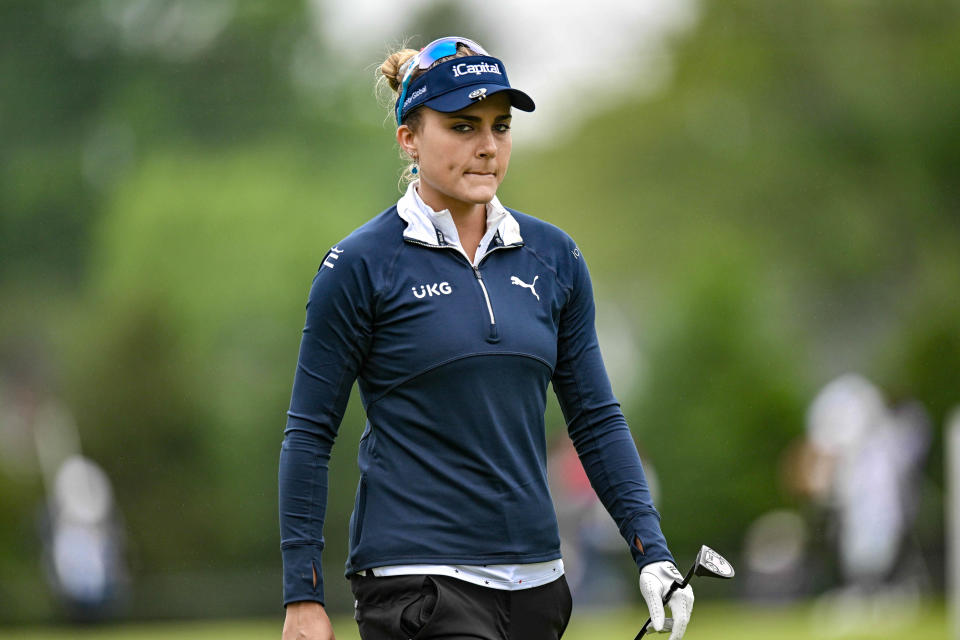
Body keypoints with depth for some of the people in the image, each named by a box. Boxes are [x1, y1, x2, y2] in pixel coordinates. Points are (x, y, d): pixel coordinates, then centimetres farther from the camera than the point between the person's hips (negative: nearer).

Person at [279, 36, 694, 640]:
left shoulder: (555, 258, 9)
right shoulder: (360, 266, -4)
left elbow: (597, 420, 13)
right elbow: (309, 433, -2)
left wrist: (653, 554, 3)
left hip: (534, 582, 5)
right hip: (415, 582, -5)